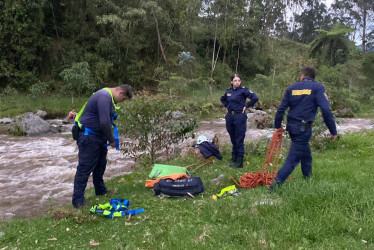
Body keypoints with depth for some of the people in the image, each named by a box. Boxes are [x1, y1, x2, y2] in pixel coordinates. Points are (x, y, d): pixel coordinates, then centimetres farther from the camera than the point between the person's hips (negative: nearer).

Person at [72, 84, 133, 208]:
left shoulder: (109, 97, 13)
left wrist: (110, 138, 14)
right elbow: (104, 122, -28)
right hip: (89, 136, -11)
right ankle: (78, 200, 1)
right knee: (85, 168, -6)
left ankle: (101, 191, 34)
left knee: (100, 165, 19)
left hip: (99, 137, 11)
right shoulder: (104, 97, -22)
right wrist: (112, 140, -15)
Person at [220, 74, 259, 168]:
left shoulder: (243, 90, -8)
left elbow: (255, 98, -15)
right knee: (233, 138, 15)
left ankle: (239, 162, 1)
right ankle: (234, 157, 29)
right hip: (230, 116, 6)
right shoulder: (228, 91, 8)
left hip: (240, 117, -6)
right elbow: (222, 99, 28)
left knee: (239, 140, -3)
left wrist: (246, 106, -9)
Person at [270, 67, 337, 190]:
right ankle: (276, 184, -13)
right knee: (293, 158, -5)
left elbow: (281, 109, 7)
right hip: (303, 128, -6)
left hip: (291, 126, 6)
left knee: (306, 155, 24)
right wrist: (333, 131, -9)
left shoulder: (292, 87, 8)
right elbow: (326, 110, -14)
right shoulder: (317, 87, -4)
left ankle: (308, 179, 36)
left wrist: (277, 126, 18)